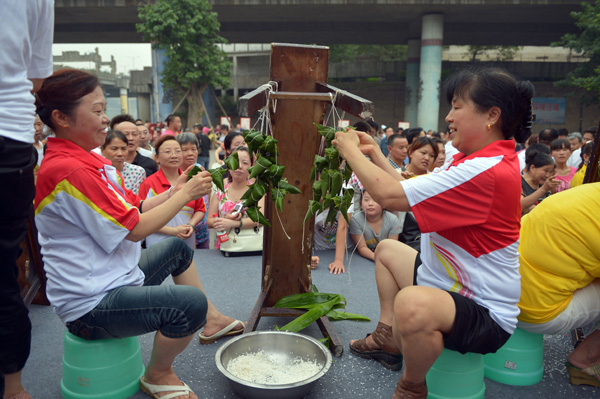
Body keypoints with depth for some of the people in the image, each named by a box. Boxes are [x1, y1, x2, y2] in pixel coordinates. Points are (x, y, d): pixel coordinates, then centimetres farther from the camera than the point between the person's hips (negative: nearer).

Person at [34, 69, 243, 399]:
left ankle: (210, 320, 32)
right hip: (90, 306, -11)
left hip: (110, 280, 11)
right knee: (190, 302, -28)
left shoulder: (83, 159, 10)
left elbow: (131, 208, 9)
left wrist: (175, 191, -3)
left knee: (178, 248, 23)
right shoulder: (68, 170, -24)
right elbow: (133, 228, -23)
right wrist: (184, 196, -14)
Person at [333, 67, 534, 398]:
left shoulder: (486, 171, -30)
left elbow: (391, 196, -31)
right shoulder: (478, 160, 6)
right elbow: (411, 195, 8)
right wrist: (374, 154, 5)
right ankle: (388, 339, 23)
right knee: (387, 249, 24)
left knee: (412, 304, -40)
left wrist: (350, 150, -16)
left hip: (485, 314, -11)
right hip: (452, 284, 11)